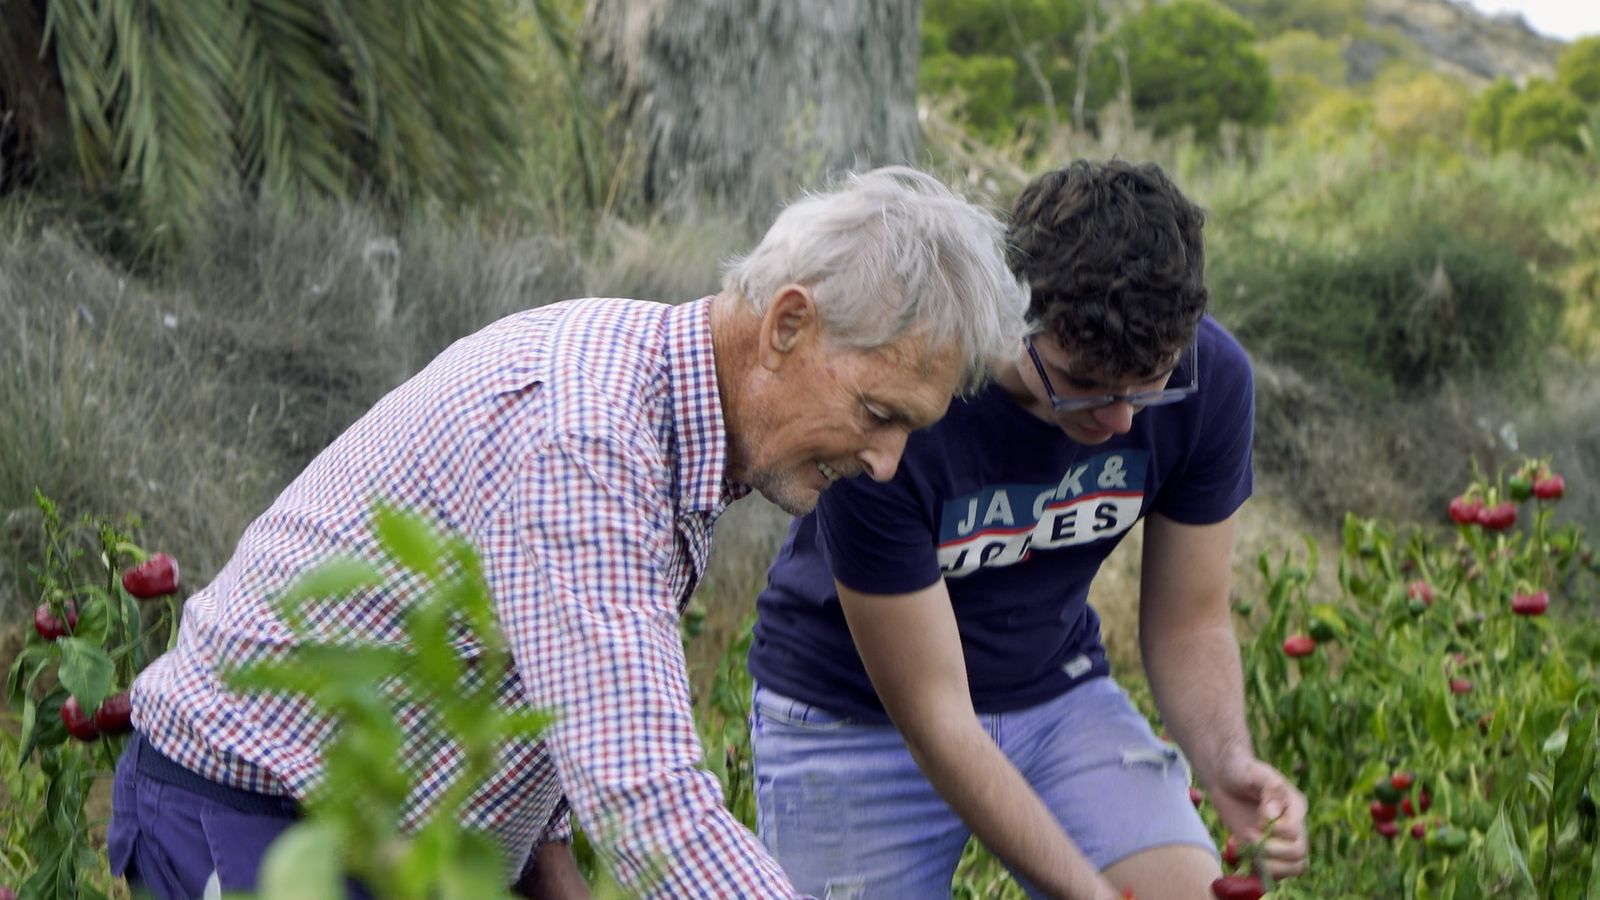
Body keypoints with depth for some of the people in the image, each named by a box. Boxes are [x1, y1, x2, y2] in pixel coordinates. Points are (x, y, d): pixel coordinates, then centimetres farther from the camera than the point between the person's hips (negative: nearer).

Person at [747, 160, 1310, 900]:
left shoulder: (1208, 377, -18)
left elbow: (1188, 621, -4)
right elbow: (932, 714, -26)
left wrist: (1226, 759, -25)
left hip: (1054, 692, 3)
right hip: (854, 717, -3)